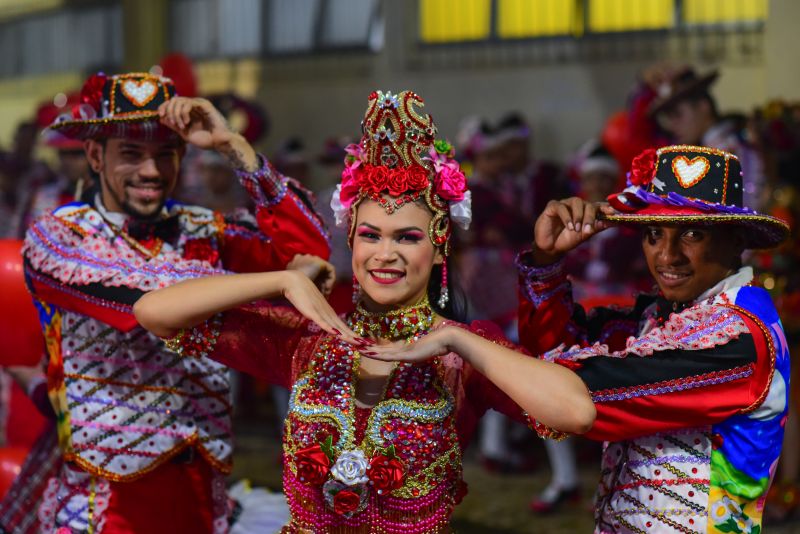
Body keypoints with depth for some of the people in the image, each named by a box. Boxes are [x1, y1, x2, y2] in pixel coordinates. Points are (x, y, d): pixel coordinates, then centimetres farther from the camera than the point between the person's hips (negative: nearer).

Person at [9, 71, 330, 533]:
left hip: (202, 488, 4)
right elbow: (138, 295, -20)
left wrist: (232, 145, -13)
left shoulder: (205, 232, 6)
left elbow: (308, 248, -9)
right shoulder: (56, 236, -3)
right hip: (104, 495, -3)